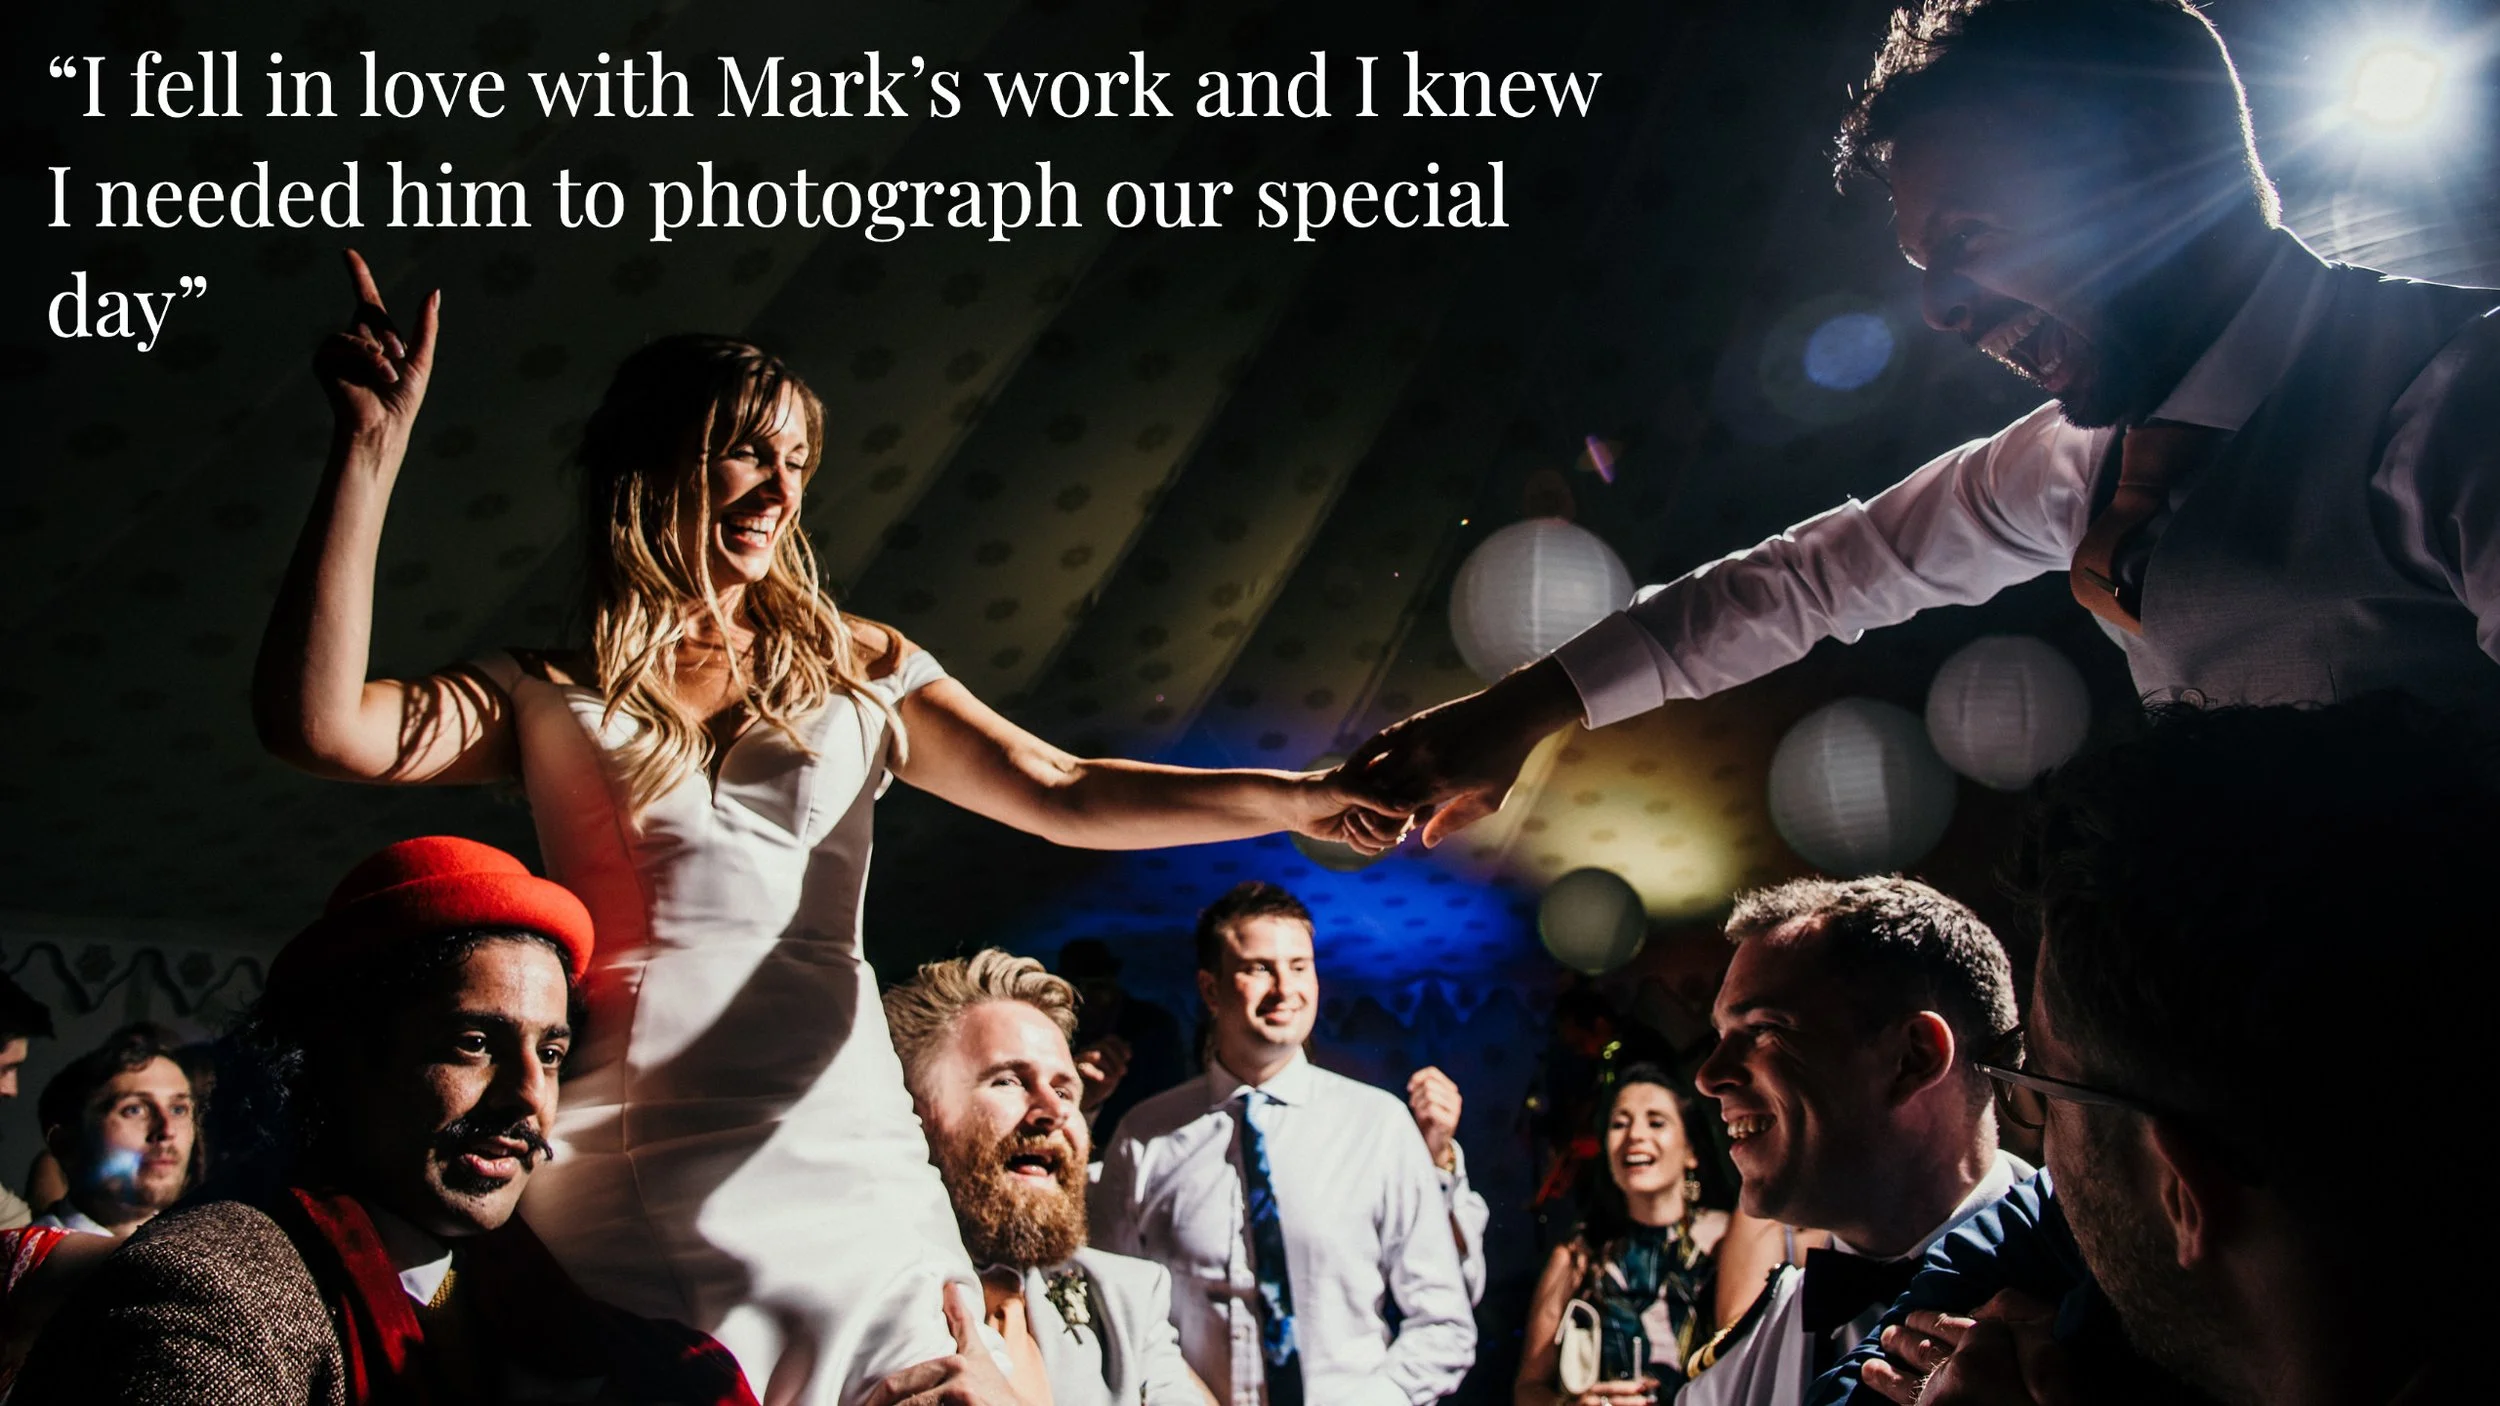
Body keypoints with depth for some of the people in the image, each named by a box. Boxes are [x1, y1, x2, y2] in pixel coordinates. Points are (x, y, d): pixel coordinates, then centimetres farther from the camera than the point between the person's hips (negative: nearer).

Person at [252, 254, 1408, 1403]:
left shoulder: (857, 674, 14)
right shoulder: (552, 702, 9)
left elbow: (1061, 793, 2)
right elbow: (318, 724, -7)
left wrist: (1304, 799, -11)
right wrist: (374, 447, -7)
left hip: (845, 1168, 2)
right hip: (619, 1192, -1)